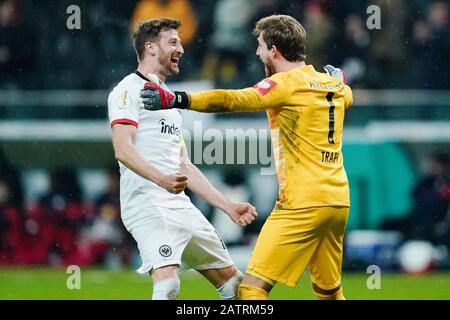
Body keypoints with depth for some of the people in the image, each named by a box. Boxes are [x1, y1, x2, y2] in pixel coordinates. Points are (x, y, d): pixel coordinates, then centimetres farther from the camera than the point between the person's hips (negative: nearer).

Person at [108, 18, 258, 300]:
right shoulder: (130, 90, -1)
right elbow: (123, 149, -17)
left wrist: (228, 206, 20)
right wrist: (161, 179, -33)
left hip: (181, 207, 9)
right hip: (147, 204, -9)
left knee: (231, 279, 10)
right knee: (168, 284, -28)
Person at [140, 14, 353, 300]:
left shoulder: (285, 84, -9)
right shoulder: (334, 85, 14)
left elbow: (232, 100, -24)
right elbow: (347, 96, 40)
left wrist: (174, 100, -31)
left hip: (302, 205, -8)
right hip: (339, 202, 8)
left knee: (253, 286, -10)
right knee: (330, 292, 20)